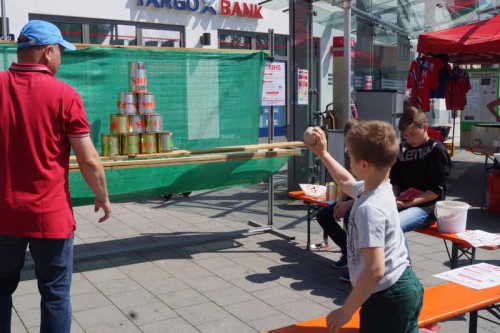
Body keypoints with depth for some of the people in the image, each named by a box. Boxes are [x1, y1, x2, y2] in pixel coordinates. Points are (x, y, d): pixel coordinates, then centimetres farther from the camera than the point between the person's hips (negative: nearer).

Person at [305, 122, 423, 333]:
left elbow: (375, 270, -30)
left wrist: (345, 311, -23)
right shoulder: (381, 189, 3)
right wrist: (323, 154, 29)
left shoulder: (369, 209, -26)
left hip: (387, 299, -9)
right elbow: (346, 182, 26)